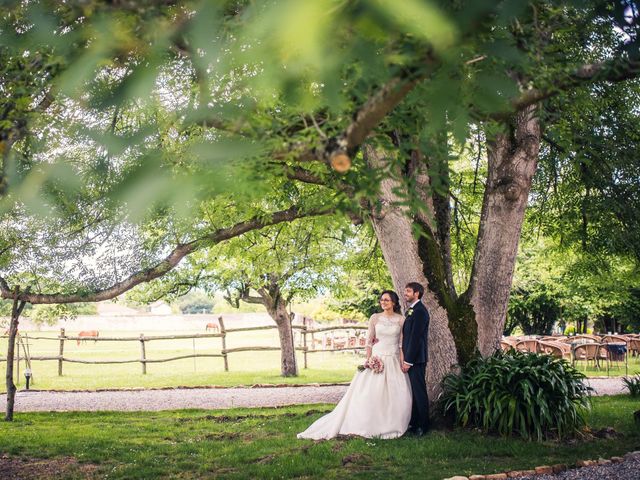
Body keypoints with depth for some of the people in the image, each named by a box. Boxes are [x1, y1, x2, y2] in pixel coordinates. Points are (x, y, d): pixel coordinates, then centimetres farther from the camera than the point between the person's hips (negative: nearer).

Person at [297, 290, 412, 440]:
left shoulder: (401, 319, 4)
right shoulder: (375, 318, 4)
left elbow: (403, 343, 3)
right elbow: (369, 341, 4)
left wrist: (402, 362, -5)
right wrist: (368, 360, -6)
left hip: (394, 361, 0)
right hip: (377, 359, 0)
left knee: (395, 394, -2)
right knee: (371, 392, -5)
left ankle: (391, 426, 11)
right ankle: (371, 425, 4)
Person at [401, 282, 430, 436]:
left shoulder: (419, 311, -14)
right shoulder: (410, 310, 16)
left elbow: (415, 337, -18)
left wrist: (408, 361, -18)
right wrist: (405, 359, 12)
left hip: (416, 359, -9)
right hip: (409, 358, 9)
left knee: (419, 392, -1)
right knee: (412, 391, 12)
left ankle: (422, 426, 6)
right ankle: (413, 422, 19)